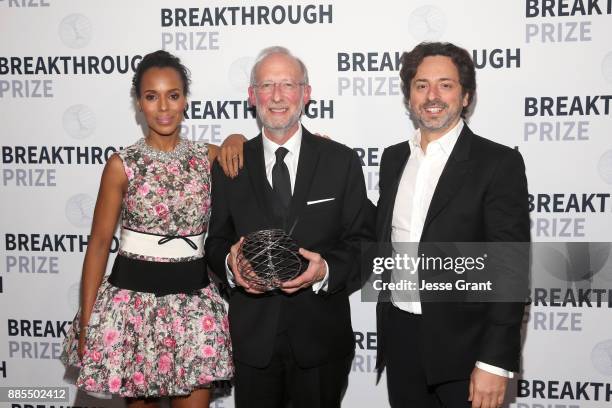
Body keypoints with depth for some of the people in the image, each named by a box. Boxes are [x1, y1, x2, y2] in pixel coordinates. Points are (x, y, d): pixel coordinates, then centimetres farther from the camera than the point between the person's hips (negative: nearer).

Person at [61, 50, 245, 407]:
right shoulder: (122, 165, -4)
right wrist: (86, 319, -4)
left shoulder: (210, 158, 2)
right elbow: (99, 243, -2)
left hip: (194, 300, 2)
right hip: (134, 297, -2)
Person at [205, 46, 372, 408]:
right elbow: (217, 241, 7)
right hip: (252, 338, 1)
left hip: (321, 336, -1)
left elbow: (360, 243, -1)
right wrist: (230, 263, -15)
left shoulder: (342, 161, -1)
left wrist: (326, 270, -20)